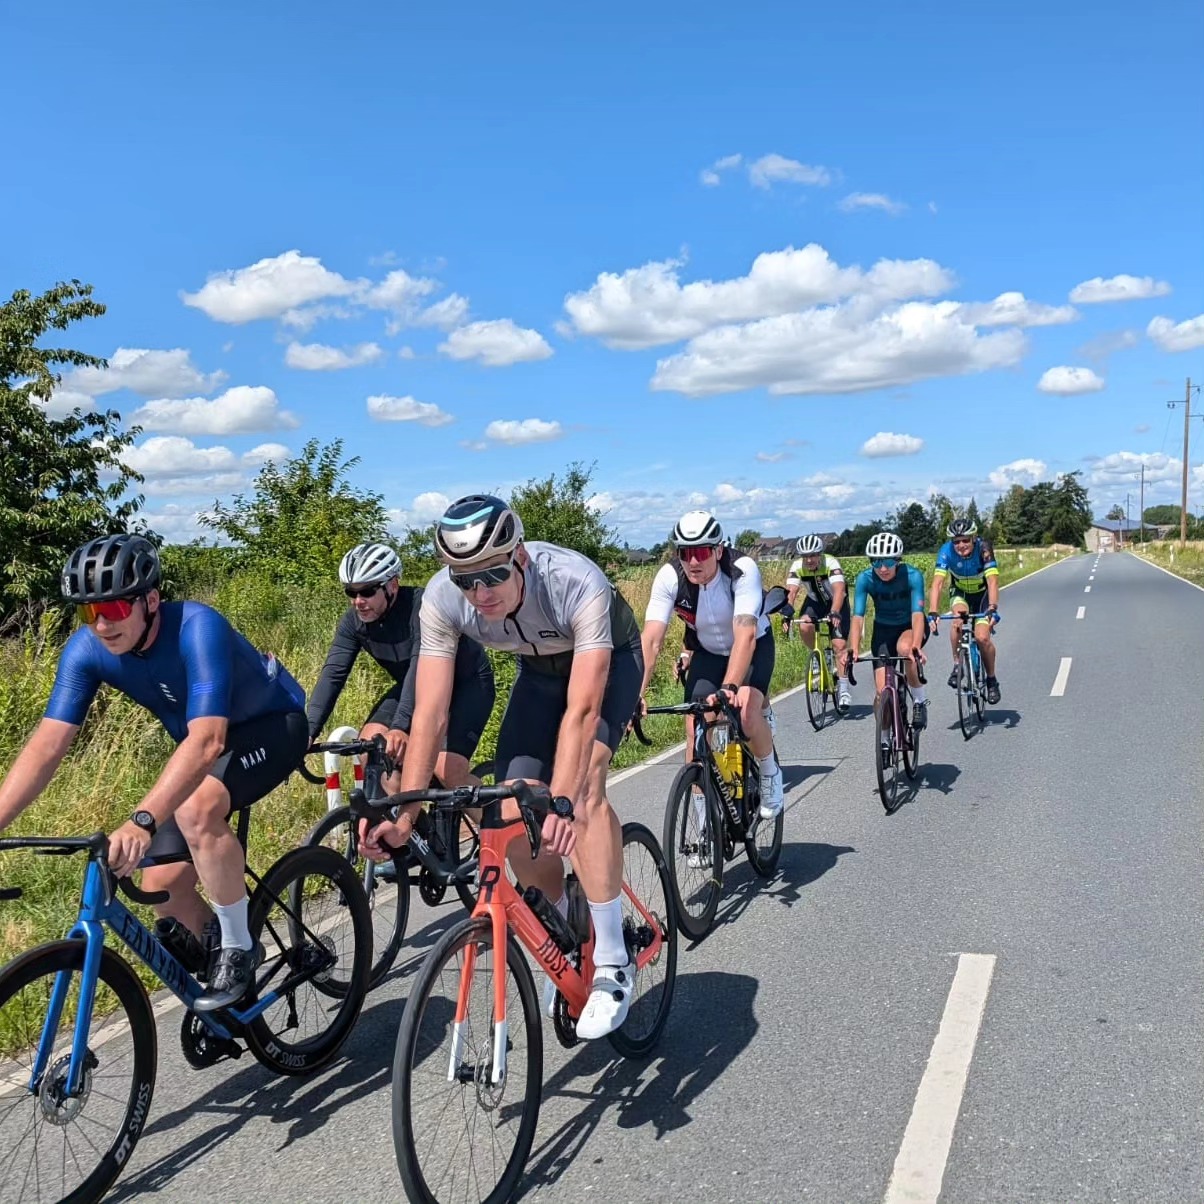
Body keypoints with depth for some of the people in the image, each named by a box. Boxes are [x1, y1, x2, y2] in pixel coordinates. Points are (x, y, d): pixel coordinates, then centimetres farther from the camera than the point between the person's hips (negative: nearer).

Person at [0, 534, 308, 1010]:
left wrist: (141, 821, -57)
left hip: (272, 725, -6)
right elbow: (47, 744, -20)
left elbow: (208, 739, -46)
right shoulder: (86, 650, -18)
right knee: (161, 888, -3)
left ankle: (238, 948, -14)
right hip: (200, 745, 6)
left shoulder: (197, 627, -36)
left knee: (195, 809, -35)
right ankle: (211, 948, 27)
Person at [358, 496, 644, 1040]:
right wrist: (403, 813, -34)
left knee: (581, 784, -29)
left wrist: (561, 802, -56)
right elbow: (429, 714, -28)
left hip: (608, 660, -4)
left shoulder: (578, 585, -41)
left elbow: (582, 708, -45)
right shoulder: (441, 599, -29)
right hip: (539, 669, 4)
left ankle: (612, 963, -17)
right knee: (514, 814, -9)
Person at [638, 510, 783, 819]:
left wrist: (729, 687, -57)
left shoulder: (743, 570, -32)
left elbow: (745, 634, -43)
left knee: (747, 712, -27)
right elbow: (651, 639, -32)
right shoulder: (669, 577, -26)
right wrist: (636, 693, -44)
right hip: (707, 651, 3)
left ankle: (770, 773, 5)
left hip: (754, 647, -2)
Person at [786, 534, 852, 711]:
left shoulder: (831, 563, -31)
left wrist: (834, 613, -58)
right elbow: (790, 592, -32)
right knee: (804, 626, -28)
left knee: (839, 645, -15)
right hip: (814, 602, 3)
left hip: (836, 603, -3)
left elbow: (839, 590, -43)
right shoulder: (797, 566, -22)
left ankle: (843, 689, -6)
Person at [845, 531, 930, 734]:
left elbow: (917, 614, -35)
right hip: (883, 629, 2)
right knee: (882, 691, -10)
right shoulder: (865, 578, -22)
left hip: (911, 627, -2)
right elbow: (857, 617, -27)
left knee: (904, 648, -38)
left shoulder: (912, 575, -27)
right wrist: (853, 649, -43)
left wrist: (915, 647, -52)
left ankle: (920, 700, -14)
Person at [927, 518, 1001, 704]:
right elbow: (937, 583, -35)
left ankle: (991, 680, 6)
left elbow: (993, 581, -38)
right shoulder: (946, 551, -27)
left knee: (982, 637, -17)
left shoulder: (983, 549, -30)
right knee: (958, 620, -31)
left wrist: (992, 609, -53)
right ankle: (957, 665, -14)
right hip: (960, 593, 1)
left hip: (982, 594, -1)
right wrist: (932, 613, -47)